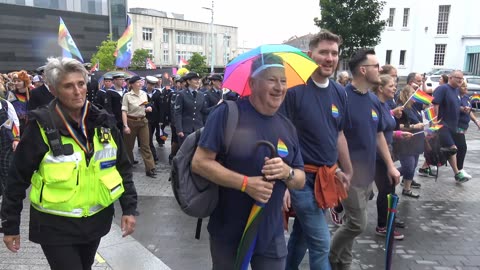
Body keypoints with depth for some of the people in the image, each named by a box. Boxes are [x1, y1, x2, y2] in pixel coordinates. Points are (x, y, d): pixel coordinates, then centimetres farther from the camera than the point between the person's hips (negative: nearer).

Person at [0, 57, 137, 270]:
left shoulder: (102, 122, -4)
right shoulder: (42, 127, -15)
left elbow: (122, 168, 3)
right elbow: (18, 178, -7)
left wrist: (129, 208, -1)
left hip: (96, 219, 4)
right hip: (55, 226, -4)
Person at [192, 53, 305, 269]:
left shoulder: (287, 127, 4)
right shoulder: (227, 113, -12)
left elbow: (301, 181, 7)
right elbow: (199, 162, -16)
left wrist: (287, 172, -16)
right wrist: (246, 183, -24)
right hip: (227, 234, -3)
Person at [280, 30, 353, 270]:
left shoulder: (339, 93, 7)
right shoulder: (294, 88, -14)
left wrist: (347, 171, 18)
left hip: (326, 177, 6)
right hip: (301, 176, -6)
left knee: (302, 234, 20)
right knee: (320, 244, -3)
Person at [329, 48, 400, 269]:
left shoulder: (374, 100, 8)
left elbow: (379, 135, 16)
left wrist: (390, 166, 13)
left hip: (367, 171, 7)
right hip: (349, 172, -7)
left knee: (352, 222, 15)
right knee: (358, 224, -4)